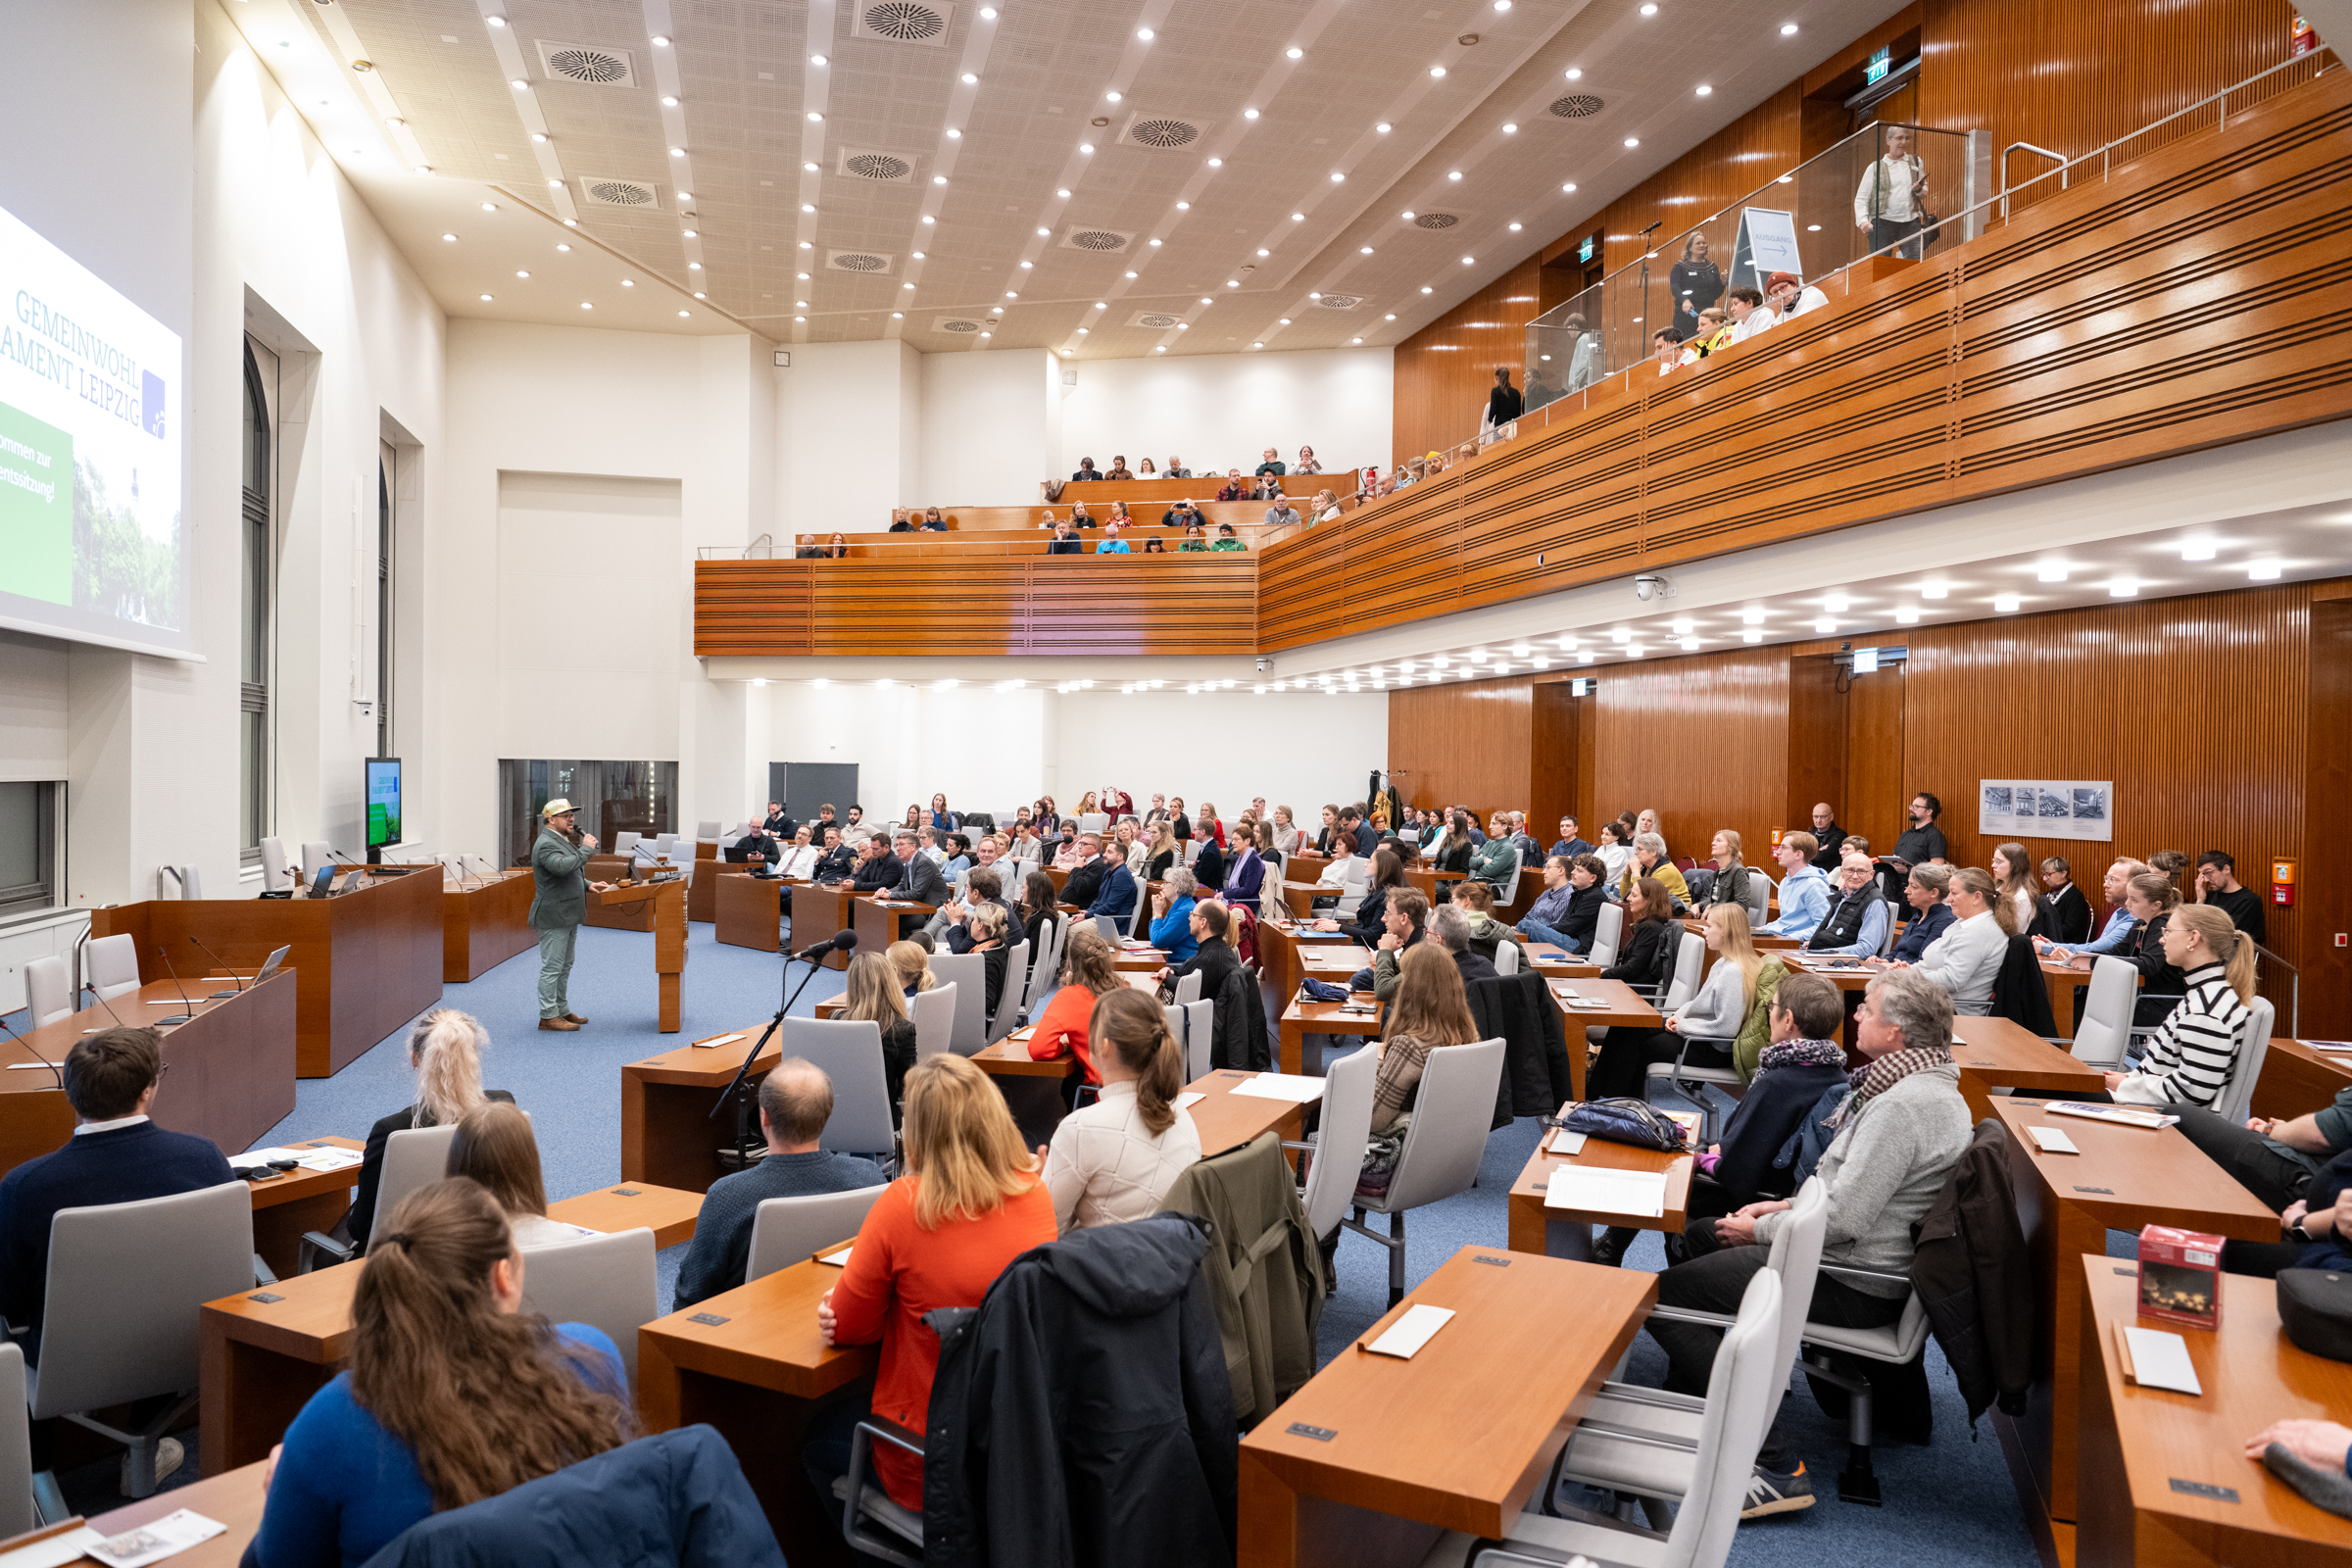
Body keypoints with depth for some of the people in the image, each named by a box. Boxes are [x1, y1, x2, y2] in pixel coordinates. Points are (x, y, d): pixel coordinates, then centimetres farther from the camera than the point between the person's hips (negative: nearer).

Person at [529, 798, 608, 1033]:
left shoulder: (562, 841, 17)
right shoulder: (546, 844, -16)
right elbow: (562, 866, -35)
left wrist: (588, 885, 12)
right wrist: (586, 849, -25)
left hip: (567, 915, 11)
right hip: (553, 916, -11)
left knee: (564, 966, 16)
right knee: (552, 967, -6)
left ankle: (562, 1010, 24)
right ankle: (548, 1016, -1)